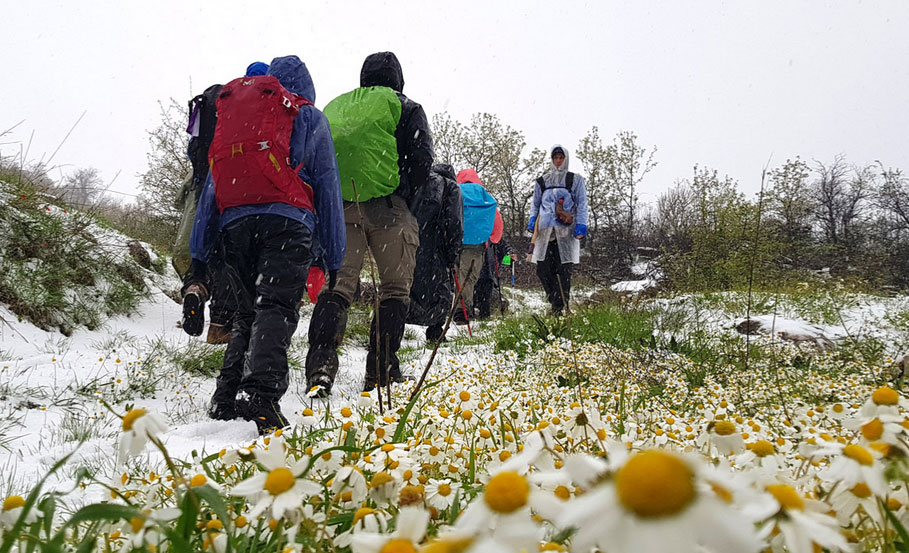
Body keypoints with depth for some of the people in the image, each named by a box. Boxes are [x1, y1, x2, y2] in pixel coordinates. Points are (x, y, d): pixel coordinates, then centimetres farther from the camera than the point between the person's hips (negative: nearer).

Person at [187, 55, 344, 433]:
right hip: (285, 221, -4)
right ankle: (260, 394, -31)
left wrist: (199, 254, 21)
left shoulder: (230, 114, 29)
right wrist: (333, 257, 8)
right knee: (276, 309, -13)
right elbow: (327, 187, 9)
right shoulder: (308, 116, 16)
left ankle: (225, 402, 6)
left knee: (247, 313, 13)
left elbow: (211, 187, 23)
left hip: (233, 223, 5)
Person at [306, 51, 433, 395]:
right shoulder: (405, 108, 11)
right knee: (395, 289, 5)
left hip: (340, 208, 4)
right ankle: (381, 372, 4)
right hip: (387, 209, -4)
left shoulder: (335, 107, 23)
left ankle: (320, 366, -11)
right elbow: (422, 159, 1)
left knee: (338, 285, 4)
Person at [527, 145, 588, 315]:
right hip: (545, 231, 3)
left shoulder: (576, 180, 13)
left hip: (566, 231, -3)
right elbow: (535, 204, 25)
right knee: (543, 269, -4)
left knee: (563, 270, -6)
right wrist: (532, 221, 10)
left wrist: (581, 225, -7)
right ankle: (556, 303, 9)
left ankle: (560, 307, 0)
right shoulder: (541, 181, 21)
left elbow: (582, 204, 5)